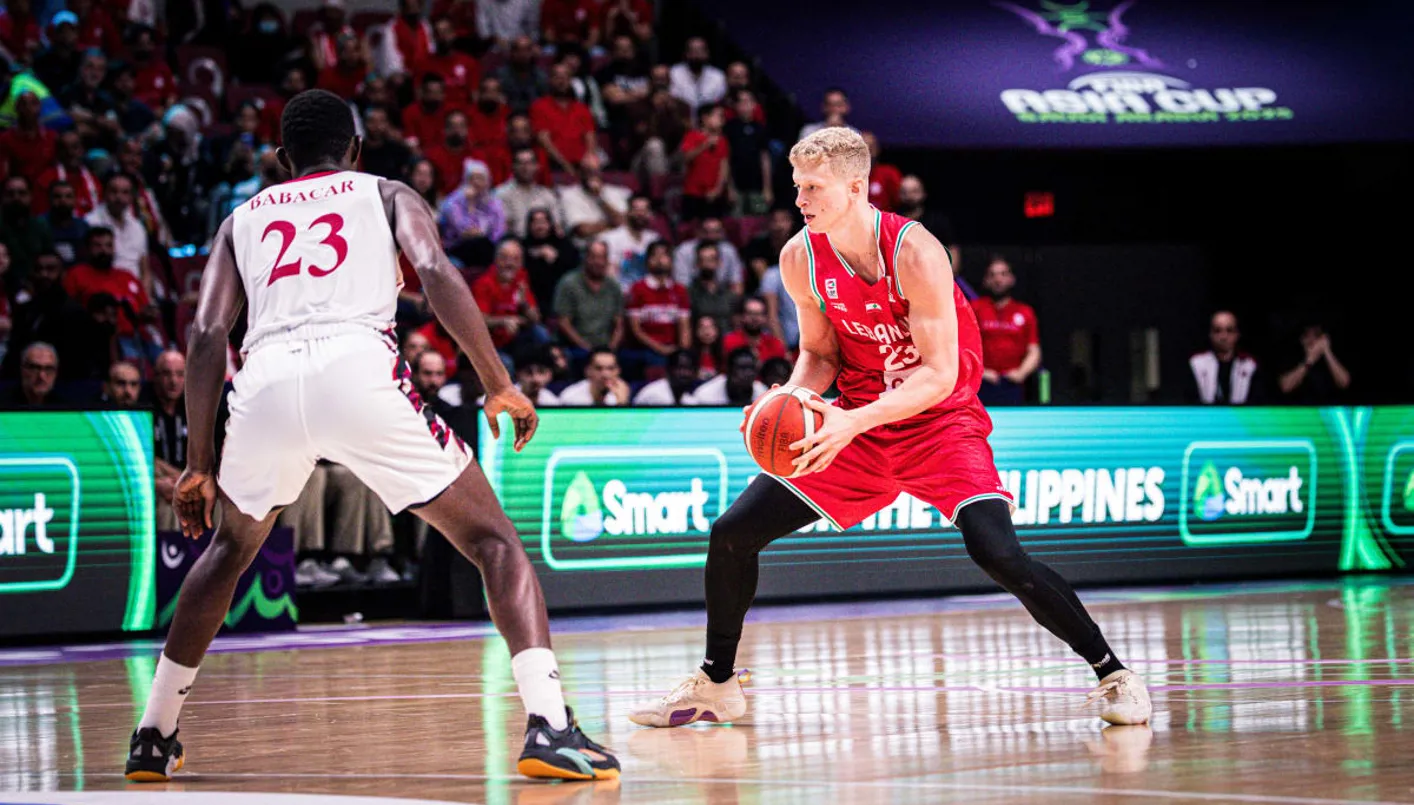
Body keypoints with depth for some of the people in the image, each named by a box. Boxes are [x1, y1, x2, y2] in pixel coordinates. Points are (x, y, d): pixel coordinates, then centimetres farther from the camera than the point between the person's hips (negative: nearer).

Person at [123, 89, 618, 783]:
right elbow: (436, 272, 4)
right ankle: (550, 727, -12)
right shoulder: (386, 195, 25)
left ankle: (153, 738, 32)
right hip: (358, 369, -3)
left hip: (266, 380, 3)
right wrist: (499, 385, 3)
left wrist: (199, 465, 18)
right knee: (494, 542, 8)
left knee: (231, 547, 31)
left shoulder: (243, 219, 30)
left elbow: (206, 334, 16)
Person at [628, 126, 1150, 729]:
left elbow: (940, 374, -24)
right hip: (856, 422, 6)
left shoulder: (913, 252, -24)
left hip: (939, 422, -6)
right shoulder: (801, 259, -6)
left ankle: (1113, 674, -11)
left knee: (997, 553, -26)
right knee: (732, 532, 0)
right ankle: (715, 686, 19)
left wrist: (853, 421, -34)